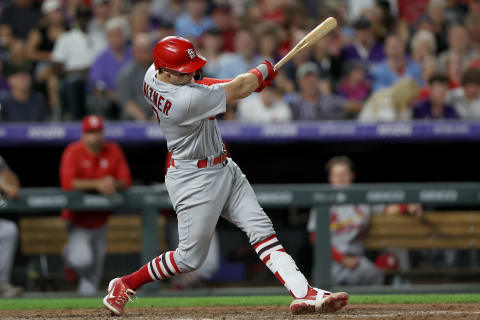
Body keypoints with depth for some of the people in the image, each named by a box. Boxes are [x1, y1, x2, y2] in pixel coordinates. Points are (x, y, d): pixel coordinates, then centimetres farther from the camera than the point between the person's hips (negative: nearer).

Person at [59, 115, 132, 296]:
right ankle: (70, 256, 17)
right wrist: (96, 184, -34)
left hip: (100, 221, 4)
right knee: (83, 259, -19)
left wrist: (114, 184, -26)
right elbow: (67, 182, -25)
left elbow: (125, 181, -2)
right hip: (78, 219, -4)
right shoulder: (73, 152, -13)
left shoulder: (113, 151, -2)